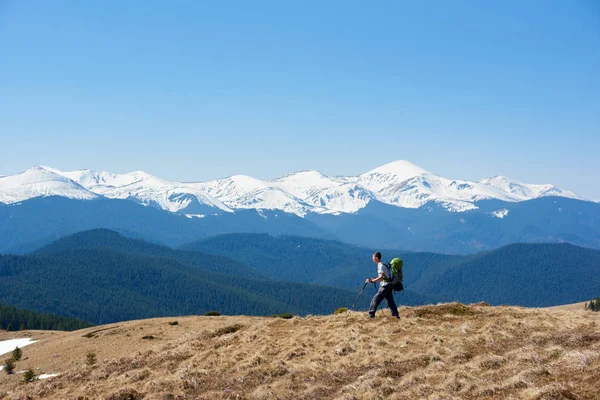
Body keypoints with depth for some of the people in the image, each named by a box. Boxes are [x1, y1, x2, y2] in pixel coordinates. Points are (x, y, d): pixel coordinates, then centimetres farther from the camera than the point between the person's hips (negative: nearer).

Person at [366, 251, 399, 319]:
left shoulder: (381, 266, -13)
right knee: (390, 301, 10)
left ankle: (371, 315, -9)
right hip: (388, 285, 10)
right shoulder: (382, 265, 17)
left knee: (375, 300, -8)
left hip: (385, 286, -10)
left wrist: (371, 281, -23)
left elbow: (381, 277, -24)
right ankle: (396, 315, 9)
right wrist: (374, 279, 21)